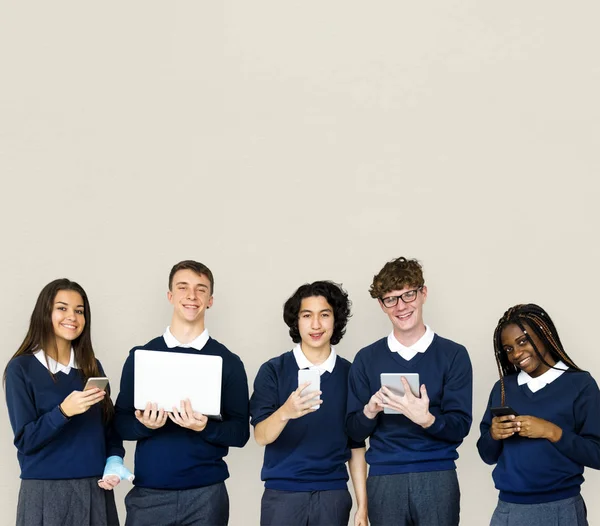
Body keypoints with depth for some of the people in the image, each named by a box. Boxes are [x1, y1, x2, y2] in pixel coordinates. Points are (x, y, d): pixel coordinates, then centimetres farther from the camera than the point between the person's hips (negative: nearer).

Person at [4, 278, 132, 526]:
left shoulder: (92, 367, 9)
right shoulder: (21, 368, -4)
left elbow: (109, 425, 11)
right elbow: (25, 440, -9)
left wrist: (114, 462, -8)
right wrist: (63, 411, -24)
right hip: (46, 493, -4)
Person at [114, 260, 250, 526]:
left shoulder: (228, 362, 3)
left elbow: (240, 432, 2)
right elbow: (121, 422, 6)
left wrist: (205, 427, -16)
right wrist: (144, 425, -14)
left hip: (206, 494, 0)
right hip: (148, 493, 1)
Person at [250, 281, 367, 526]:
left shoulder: (349, 374, 4)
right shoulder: (273, 370, -2)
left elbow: (356, 444, 8)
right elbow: (261, 436, -11)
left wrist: (362, 505, 5)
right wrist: (285, 412, -31)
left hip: (333, 494, 2)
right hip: (282, 492, -1)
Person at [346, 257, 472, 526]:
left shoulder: (453, 354, 1)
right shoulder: (366, 358, 7)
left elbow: (460, 427, -4)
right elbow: (354, 431, 6)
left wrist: (426, 419, -22)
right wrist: (370, 411, -15)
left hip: (438, 477, -1)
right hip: (384, 479, 1)